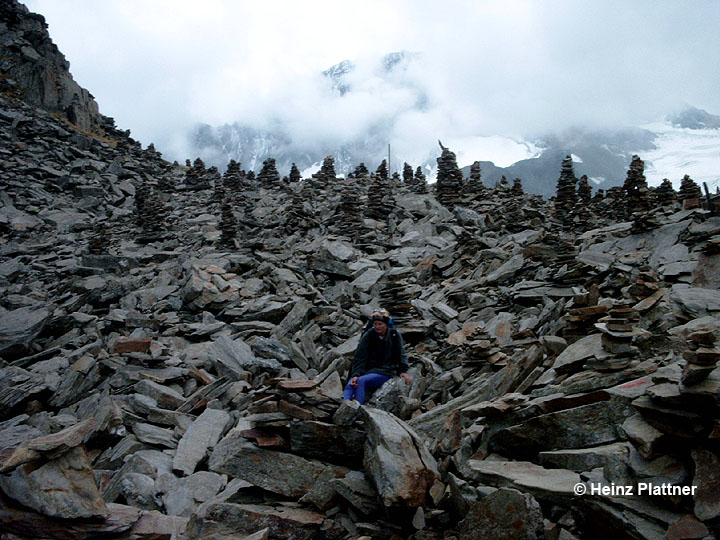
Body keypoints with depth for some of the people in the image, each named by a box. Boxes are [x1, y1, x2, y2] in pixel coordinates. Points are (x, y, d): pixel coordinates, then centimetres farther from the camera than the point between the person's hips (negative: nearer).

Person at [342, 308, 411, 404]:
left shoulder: (394, 335, 2)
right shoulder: (368, 336, -2)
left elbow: (401, 354, 12)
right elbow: (359, 357, -8)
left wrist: (403, 371, 1)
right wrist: (355, 374, -21)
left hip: (385, 372, -2)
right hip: (368, 370, 2)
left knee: (361, 381, -32)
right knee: (351, 383, -30)